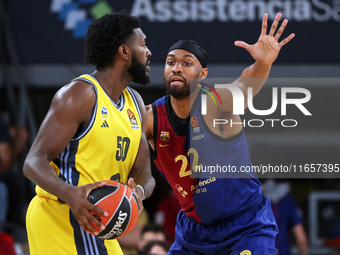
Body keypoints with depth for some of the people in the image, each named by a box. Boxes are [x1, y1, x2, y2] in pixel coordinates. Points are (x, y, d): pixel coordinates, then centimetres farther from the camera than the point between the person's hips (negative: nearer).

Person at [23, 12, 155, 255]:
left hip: (91, 223, 9)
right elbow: (34, 162, -19)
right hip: (60, 215, -9)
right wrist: (70, 194, -38)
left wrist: (139, 190, -16)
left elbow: (144, 173, 10)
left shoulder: (135, 103, 13)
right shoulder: (81, 94, -14)